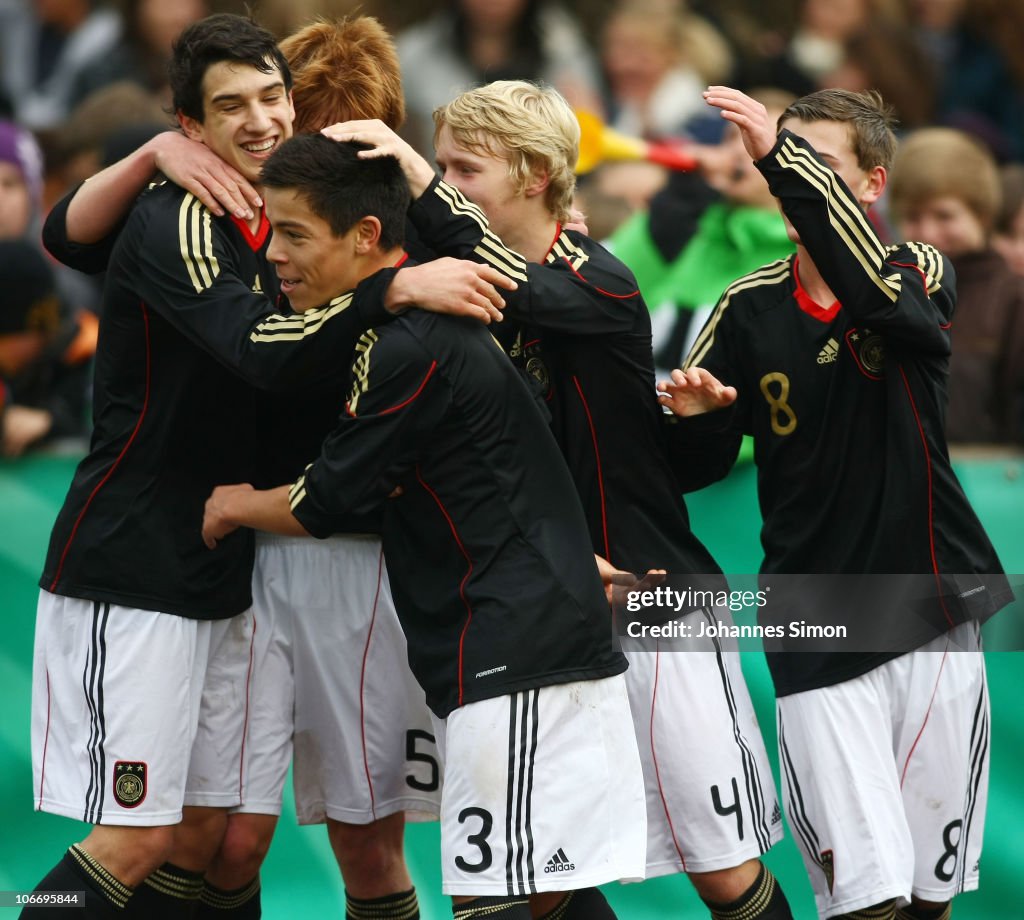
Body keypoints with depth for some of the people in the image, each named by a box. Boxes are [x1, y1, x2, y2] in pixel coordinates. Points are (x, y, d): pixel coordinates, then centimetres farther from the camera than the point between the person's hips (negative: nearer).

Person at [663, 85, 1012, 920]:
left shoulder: (921, 272, -1)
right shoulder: (749, 308, 2)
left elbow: (882, 295, -27)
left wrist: (788, 161, -37)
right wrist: (689, 416, -14)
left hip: (931, 616, 0)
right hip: (815, 631, 0)